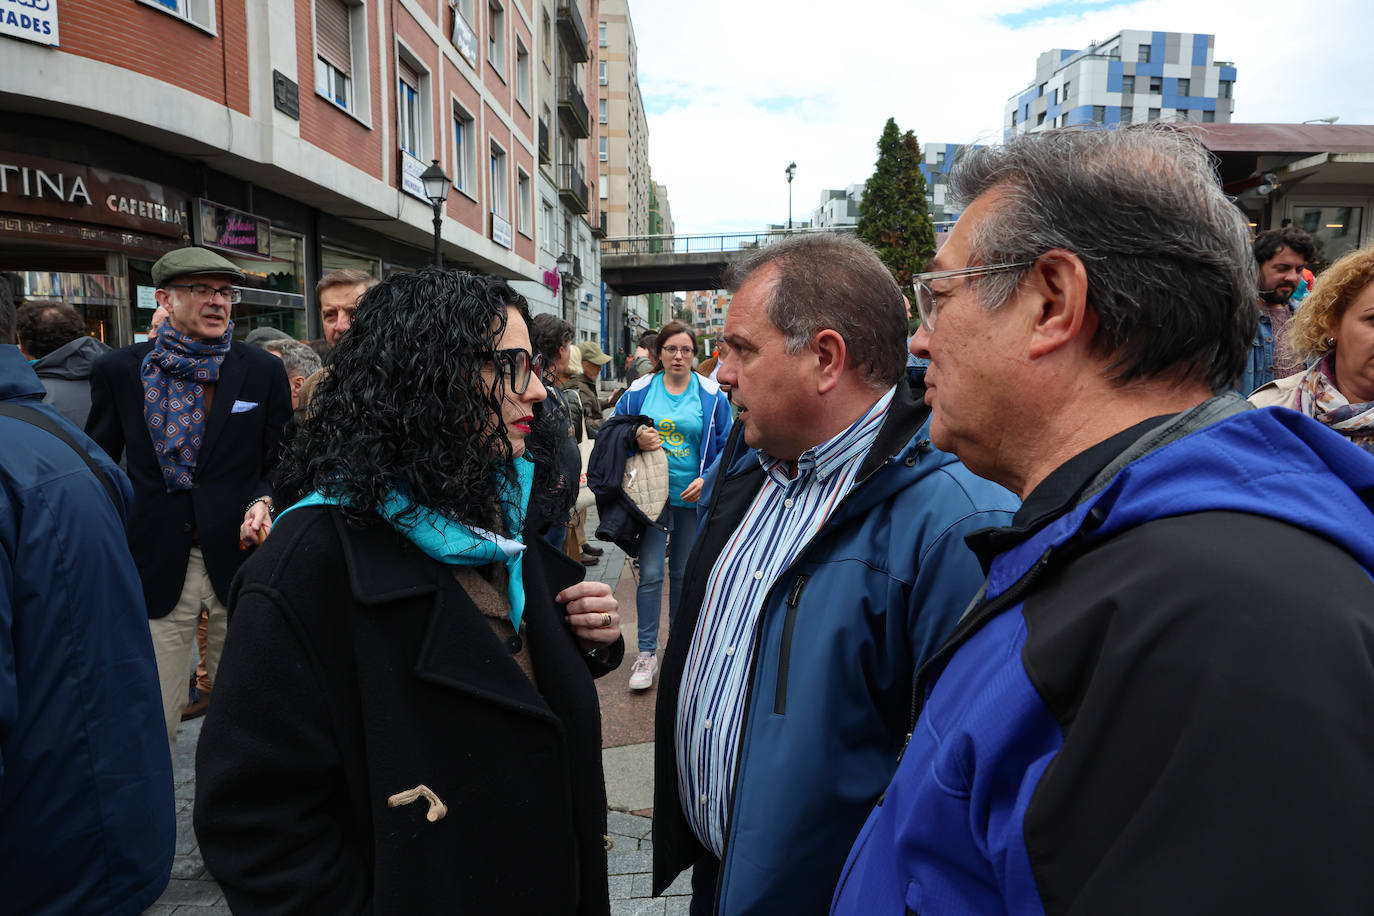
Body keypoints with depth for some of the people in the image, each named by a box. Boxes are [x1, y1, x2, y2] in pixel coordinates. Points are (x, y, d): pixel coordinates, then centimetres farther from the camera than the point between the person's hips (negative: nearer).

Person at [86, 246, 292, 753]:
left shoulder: (263, 371, 3)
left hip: (239, 559, 1)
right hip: (155, 565, 0)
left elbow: (281, 462, 8)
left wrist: (264, 502, -13)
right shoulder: (118, 370, 3)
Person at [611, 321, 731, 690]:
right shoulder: (639, 391, 2)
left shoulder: (711, 395, 0)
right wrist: (635, 440, -11)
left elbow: (725, 445, 4)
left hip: (692, 496, 1)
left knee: (683, 573, 13)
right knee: (650, 573, -5)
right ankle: (647, 653, 5)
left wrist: (707, 480, -9)